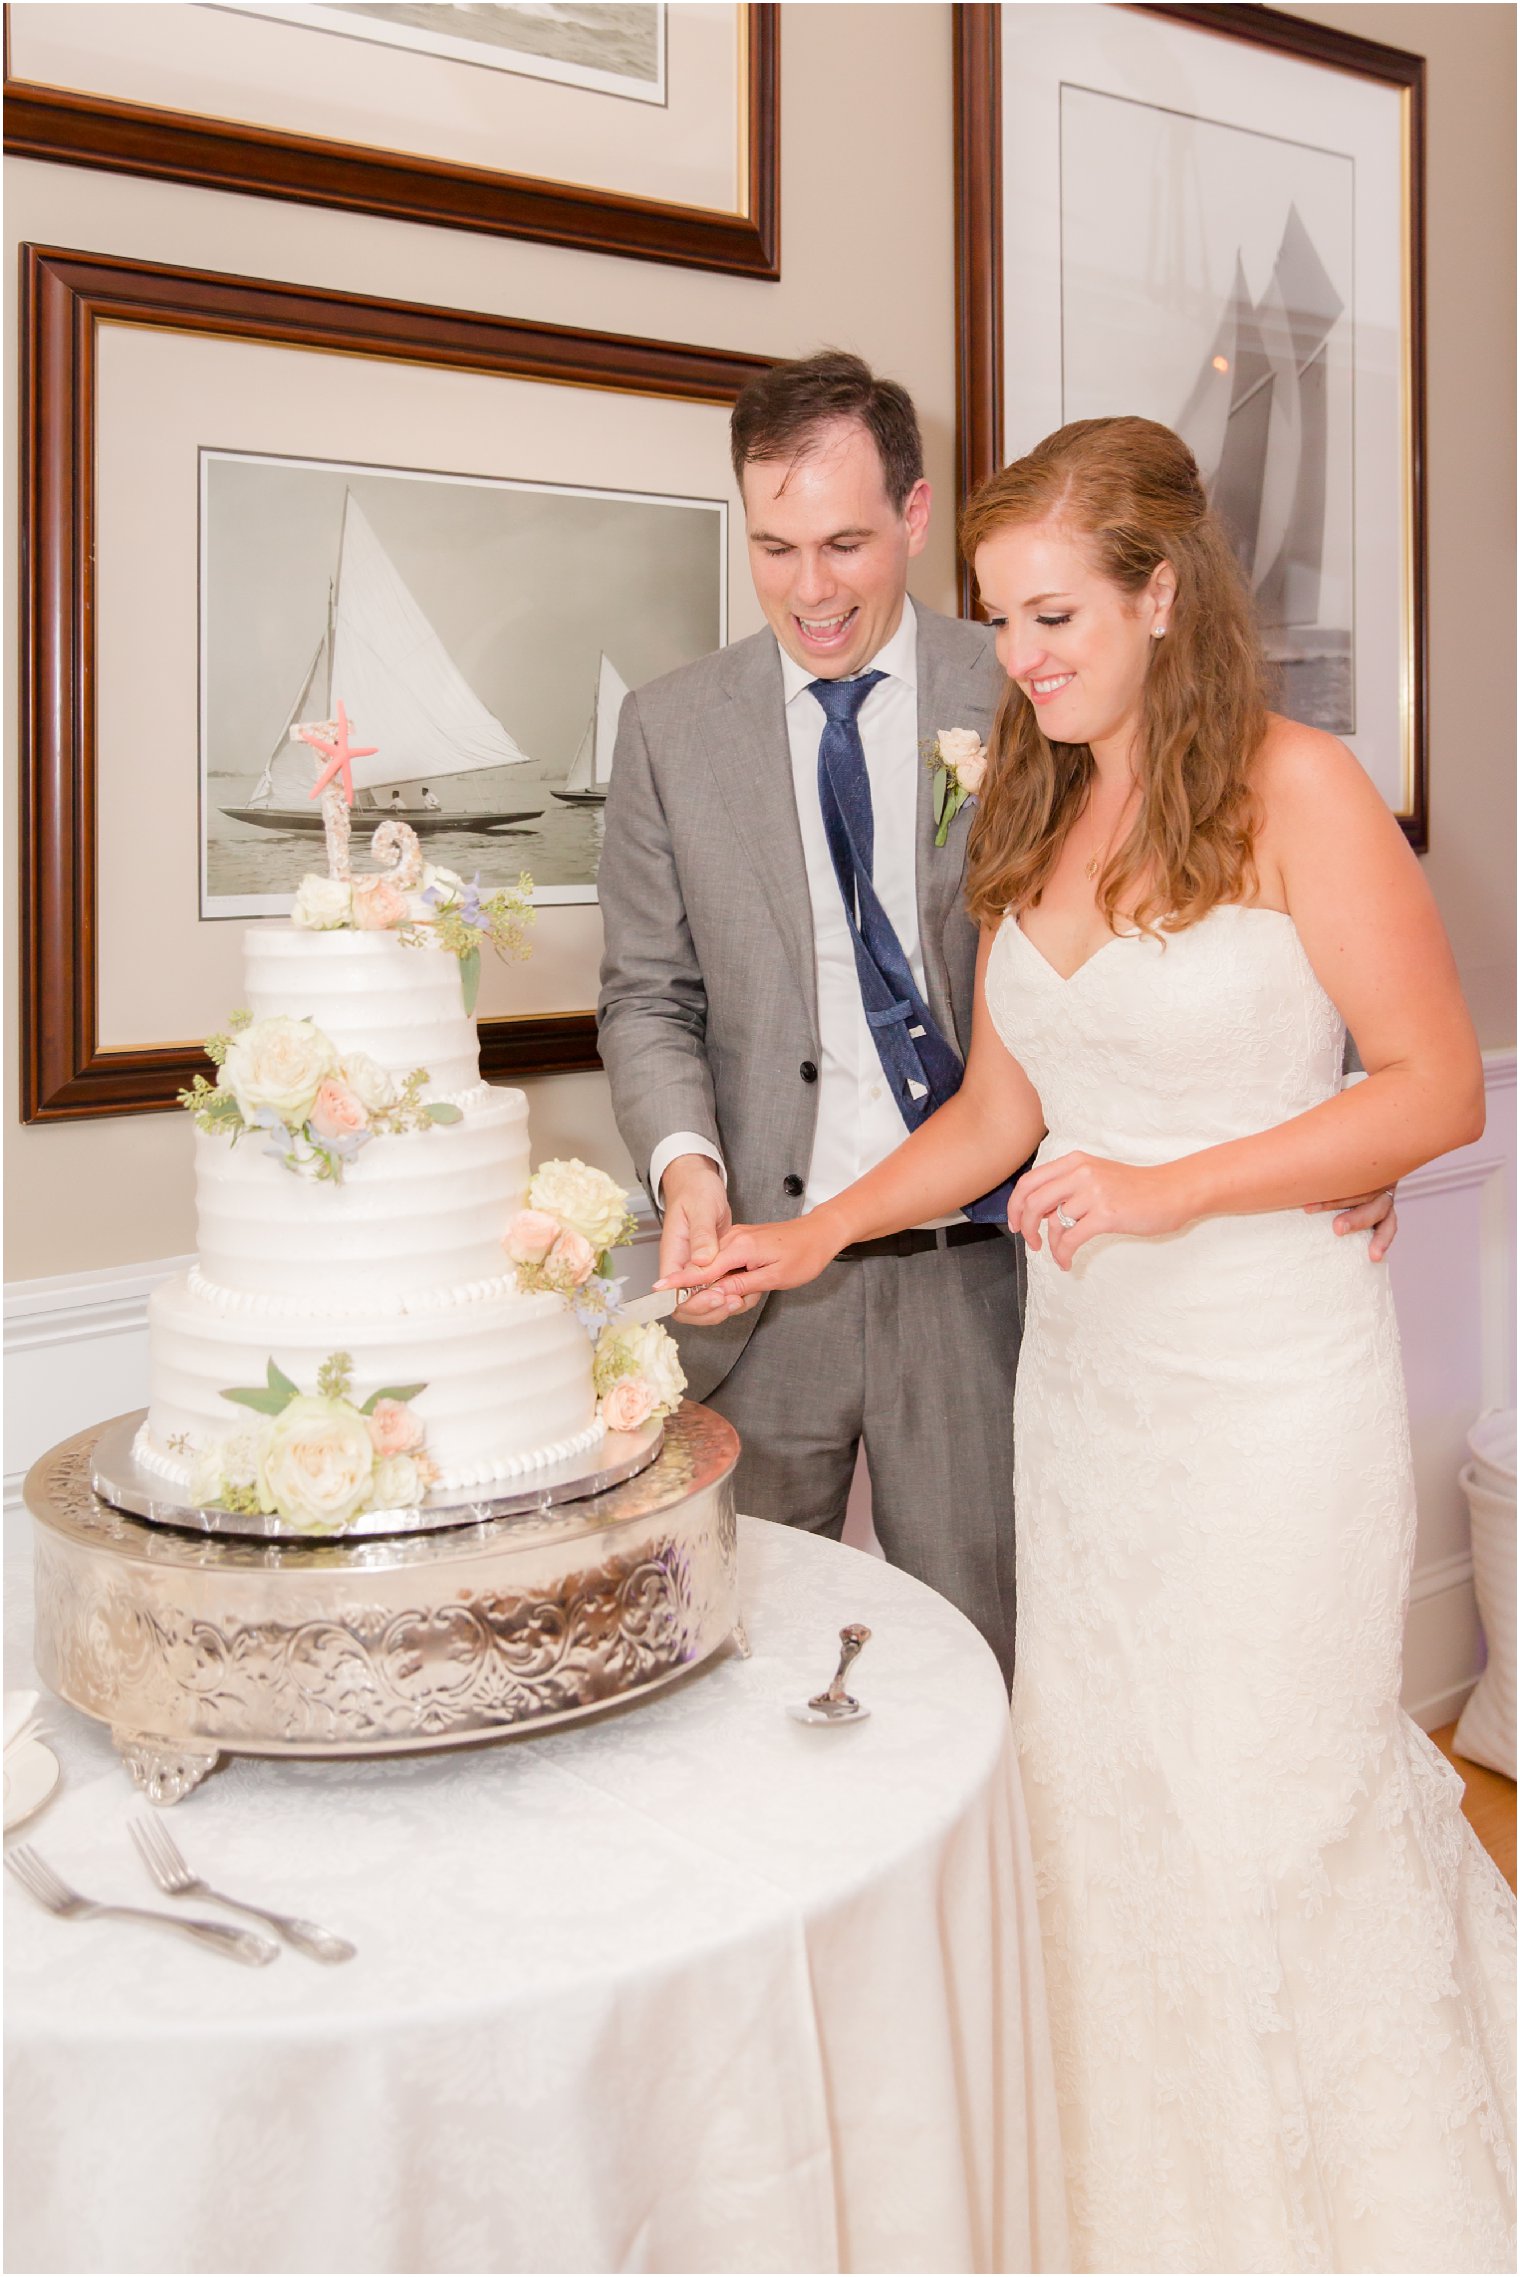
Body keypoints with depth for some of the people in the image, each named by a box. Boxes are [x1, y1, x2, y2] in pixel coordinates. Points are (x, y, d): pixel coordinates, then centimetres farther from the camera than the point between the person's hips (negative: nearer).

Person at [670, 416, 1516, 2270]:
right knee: (1098, 1799, 11)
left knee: (1274, 1806, 6)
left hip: (1273, 1381, -5)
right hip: (1083, 1371, 6)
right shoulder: (1029, 821, 9)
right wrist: (817, 1234, 3)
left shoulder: (1295, 788, -8)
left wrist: (1167, 1189, -19)